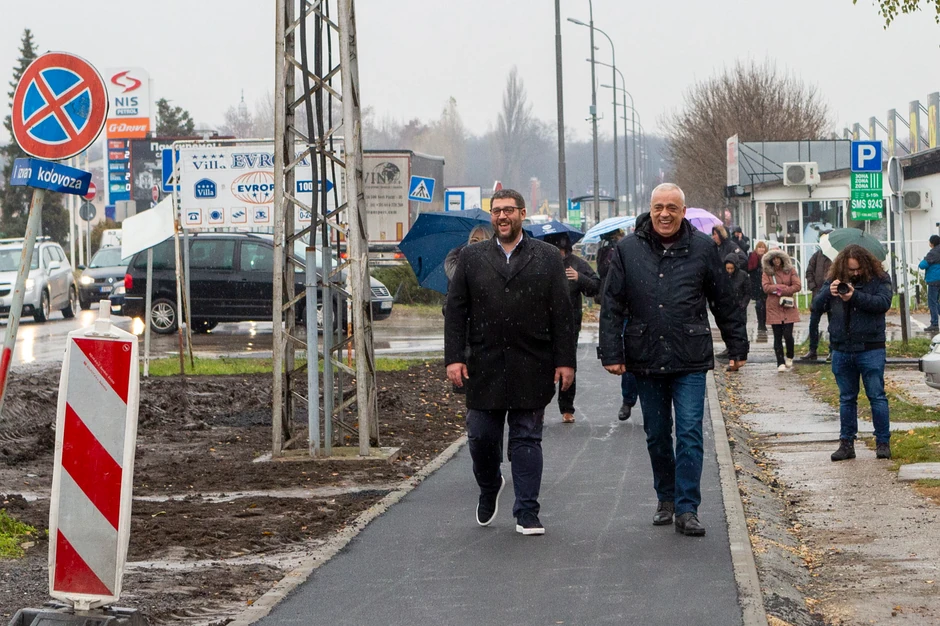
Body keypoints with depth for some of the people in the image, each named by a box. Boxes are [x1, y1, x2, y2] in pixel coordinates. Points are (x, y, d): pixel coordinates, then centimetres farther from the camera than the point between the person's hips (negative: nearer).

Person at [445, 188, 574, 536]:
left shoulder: (547, 257, 6)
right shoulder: (471, 258, 9)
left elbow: (561, 312, 3)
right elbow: (456, 310, 6)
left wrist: (564, 360, -3)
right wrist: (454, 357, -4)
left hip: (531, 368, -1)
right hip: (484, 367, 1)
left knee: (527, 439, 3)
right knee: (481, 437, 4)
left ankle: (527, 512, 7)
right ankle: (489, 488, 32)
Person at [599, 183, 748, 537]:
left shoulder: (702, 248, 1)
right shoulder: (628, 250, 3)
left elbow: (724, 302, 8)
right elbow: (612, 305, 4)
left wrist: (738, 346, 10)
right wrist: (611, 353, -2)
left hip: (690, 361, -2)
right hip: (646, 361, 2)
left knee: (690, 434, -7)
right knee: (656, 436, 12)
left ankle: (687, 509, -5)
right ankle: (666, 499, 28)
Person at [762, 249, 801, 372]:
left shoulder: (790, 270, 5)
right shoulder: (767, 273, 4)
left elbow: (797, 286, -4)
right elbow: (765, 287, -10)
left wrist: (781, 290, -11)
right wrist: (784, 287, -11)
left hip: (788, 307, 0)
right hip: (774, 309, 0)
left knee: (788, 335, -7)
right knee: (777, 337, 1)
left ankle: (789, 357, 19)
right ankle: (780, 363, 7)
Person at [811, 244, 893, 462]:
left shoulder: (879, 279, -2)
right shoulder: (834, 281, 7)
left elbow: (883, 303, -17)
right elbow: (816, 306, 2)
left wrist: (855, 296, -27)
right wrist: (828, 293, -19)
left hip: (871, 348, -4)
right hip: (842, 350, 4)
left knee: (877, 396, -2)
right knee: (846, 398, 10)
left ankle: (883, 443, 4)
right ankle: (846, 443, 15)